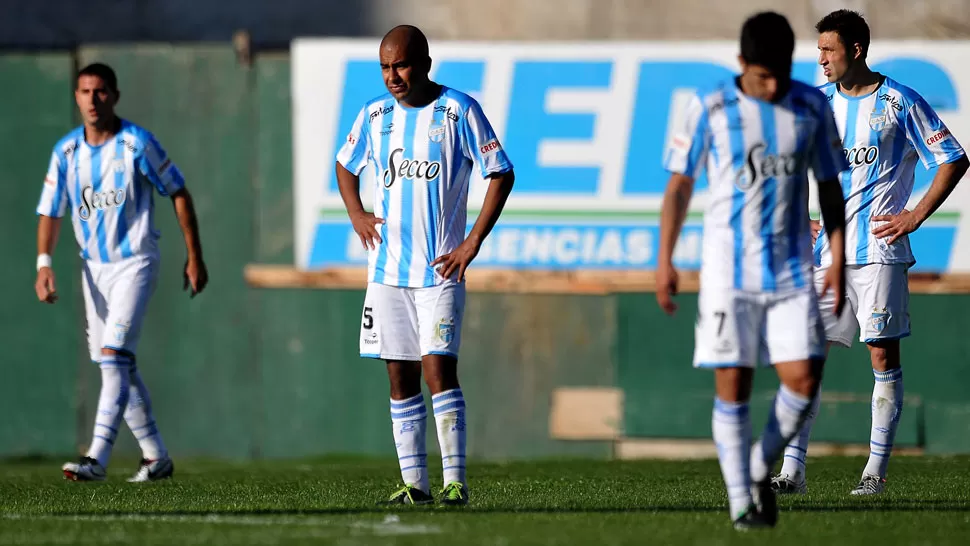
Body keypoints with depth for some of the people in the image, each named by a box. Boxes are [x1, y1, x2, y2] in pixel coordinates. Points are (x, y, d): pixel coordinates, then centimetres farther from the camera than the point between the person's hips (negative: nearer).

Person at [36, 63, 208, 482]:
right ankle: (156, 456, 23)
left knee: (115, 356, -19)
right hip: (94, 269, 6)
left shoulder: (137, 143, -10)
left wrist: (194, 257, -3)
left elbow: (178, 194, -2)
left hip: (135, 263, -6)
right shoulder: (66, 152, 2)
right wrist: (44, 264, -10)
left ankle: (97, 459, -26)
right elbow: (50, 212, 6)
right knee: (117, 367, 10)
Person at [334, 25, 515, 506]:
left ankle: (456, 482, -10)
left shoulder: (458, 111, -5)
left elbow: (501, 174, -4)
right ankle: (415, 484, 9)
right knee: (400, 378, 4)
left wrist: (474, 242, -10)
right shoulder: (374, 114, 9)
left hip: (440, 268, -5)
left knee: (438, 370, -13)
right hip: (386, 269, 5)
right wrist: (356, 216, 8)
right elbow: (345, 165, 26)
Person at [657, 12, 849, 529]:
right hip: (728, 269, -2)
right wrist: (665, 261, -2)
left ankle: (761, 470, 16)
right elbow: (679, 185, 3)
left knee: (802, 379, -9)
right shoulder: (709, 109, -4)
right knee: (733, 385, -5)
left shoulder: (812, 107, 3)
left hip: (792, 270, 2)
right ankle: (740, 501, 4)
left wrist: (837, 262, 3)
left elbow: (829, 186, 10)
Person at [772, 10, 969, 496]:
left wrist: (916, 216, -6)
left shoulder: (899, 103, -2)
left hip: (878, 250, -4)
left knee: (884, 355, -2)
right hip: (825, 250, 4)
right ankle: (792, 470, -3)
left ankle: (876, 471, 3)